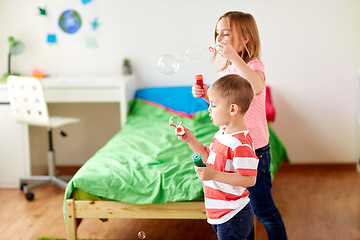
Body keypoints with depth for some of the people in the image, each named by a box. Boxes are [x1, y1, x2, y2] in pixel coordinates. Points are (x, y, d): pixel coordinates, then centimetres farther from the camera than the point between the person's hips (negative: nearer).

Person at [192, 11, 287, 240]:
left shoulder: (254, 65, -16)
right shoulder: (226, 69, 7)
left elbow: (257, 86, -42)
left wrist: (233, 56, -42)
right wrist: (205, 95, 0)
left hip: (254, 150, -7)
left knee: (263, 209, 4)